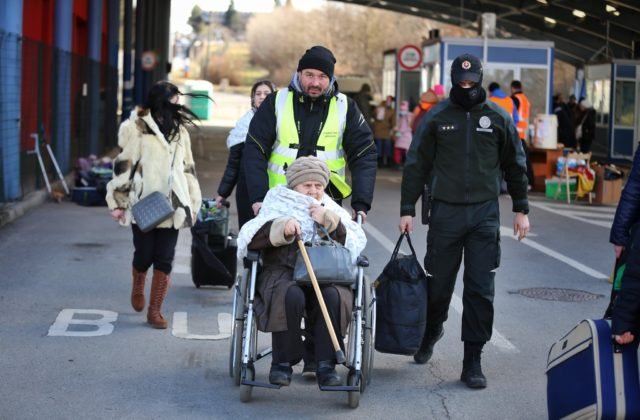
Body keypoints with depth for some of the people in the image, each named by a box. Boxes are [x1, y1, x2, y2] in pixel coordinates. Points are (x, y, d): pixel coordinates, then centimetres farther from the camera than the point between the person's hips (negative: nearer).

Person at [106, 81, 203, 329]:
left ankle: (155, 311, 8)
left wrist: (193, 203, 17)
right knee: (144, 254, 1)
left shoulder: (179, 130, 14)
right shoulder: (137, 128, -2)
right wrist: (118, 202, -4)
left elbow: (188, 168, 18)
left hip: (172, 206, 4)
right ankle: (138, 286, 34)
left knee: (165, 259, -1)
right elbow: (124, 164, -3)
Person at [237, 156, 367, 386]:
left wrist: (330, 222, -5)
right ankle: (282, 363, -20)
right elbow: (250, 239, 0)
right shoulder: (279, 203, 16)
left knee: (332, 296, -32)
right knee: (291, 296, -35)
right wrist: (281, 228, -15)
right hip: (282, 272, -1)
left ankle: (326, 365, -24)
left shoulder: (332, 210, 22)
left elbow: (357, 244, 7)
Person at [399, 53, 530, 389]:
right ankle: (432, 330, 39)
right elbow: (416, 166, 3)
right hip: (445, 211, 0)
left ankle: (472, 361, 5)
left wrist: (521, 209, 8)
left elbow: (515, 166, 10)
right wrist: (407, 210, -1)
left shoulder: (498, 118, 4)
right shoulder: (436, 118, 1)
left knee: (480, 290, -2)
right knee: (438, 283, 9)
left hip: (485, 213, 0)